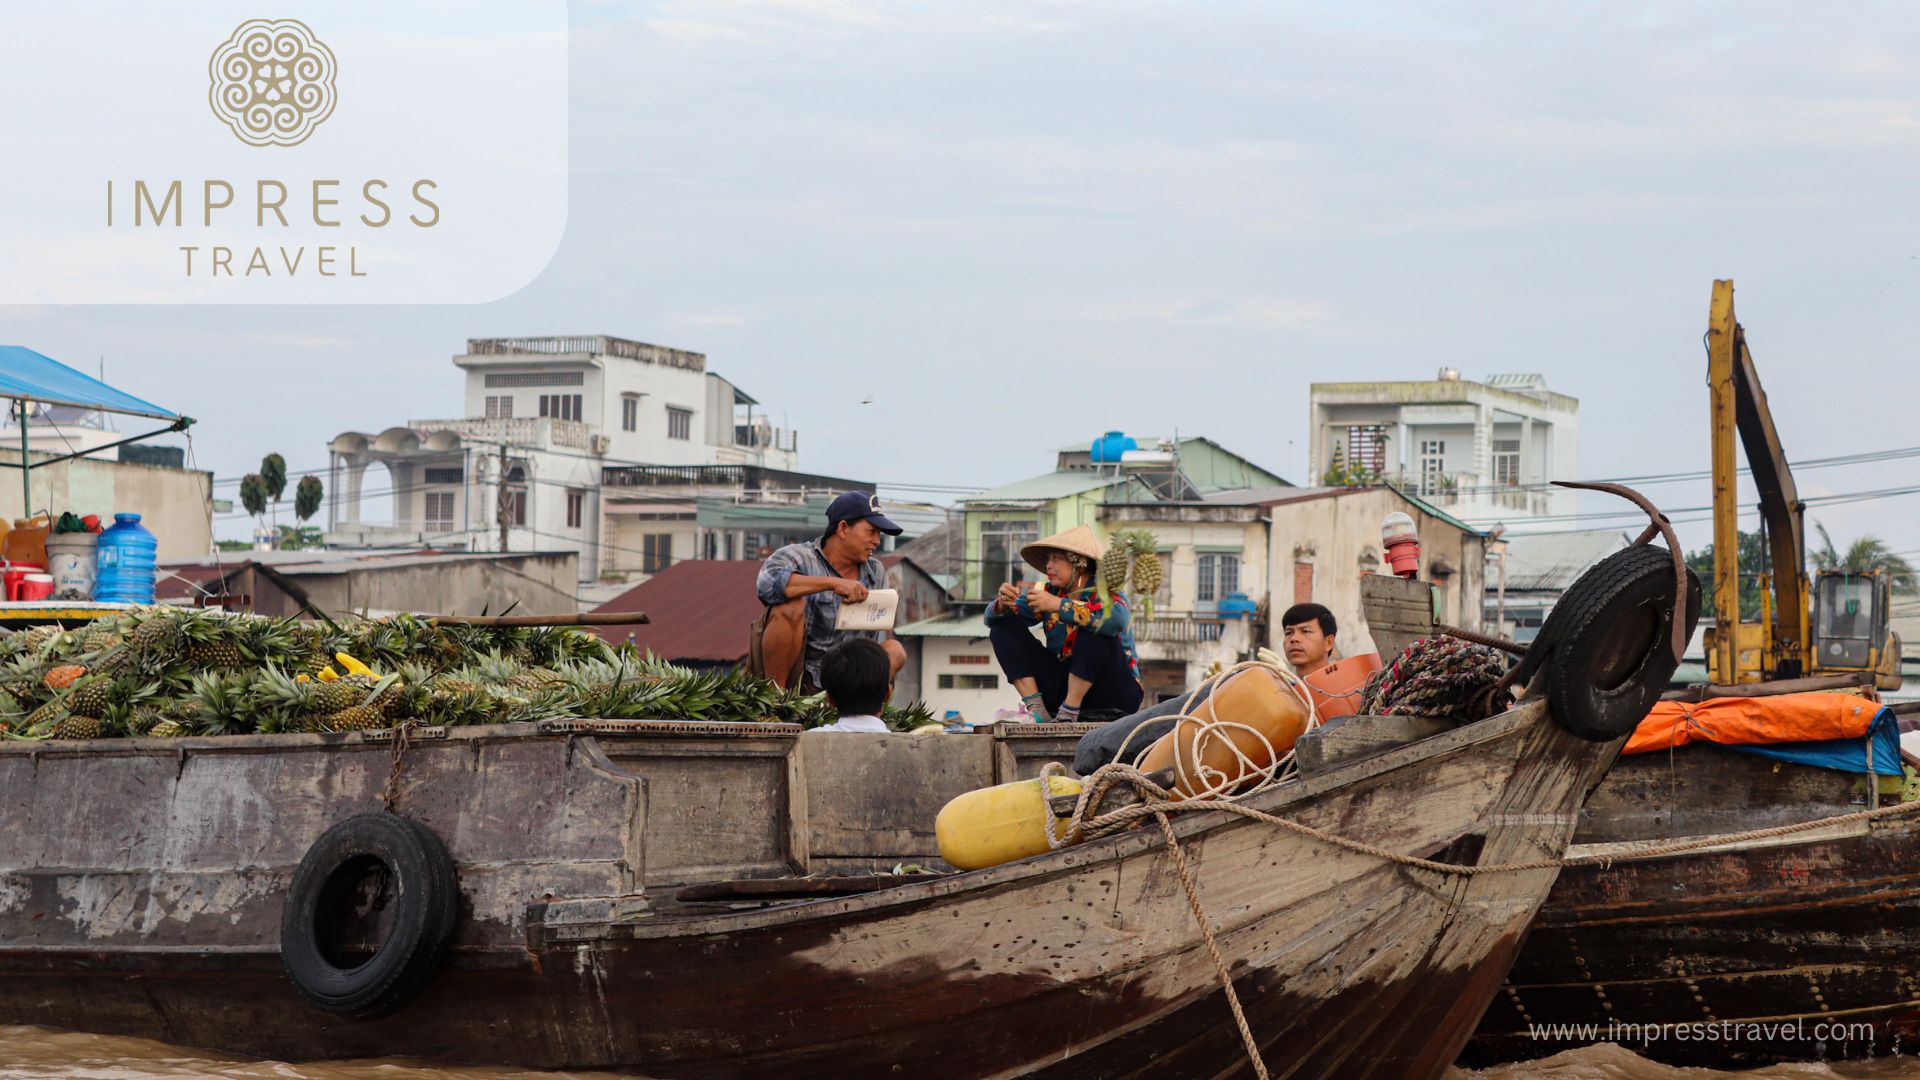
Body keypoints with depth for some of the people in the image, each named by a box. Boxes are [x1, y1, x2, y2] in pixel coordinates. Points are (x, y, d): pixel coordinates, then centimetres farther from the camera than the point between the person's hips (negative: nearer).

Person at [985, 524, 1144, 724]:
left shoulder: (1105, 592, -12)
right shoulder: (1048, 591, 2)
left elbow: (1116, 619, -37)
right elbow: (993, 618, 1)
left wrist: (1058, 605, -34)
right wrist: (1002, 603, -24)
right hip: (1063, 684, 5)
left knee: (1093, 629, -31)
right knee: (1004, 625, -4)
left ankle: (1069, 712, -22)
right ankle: (1036, 710, -16)